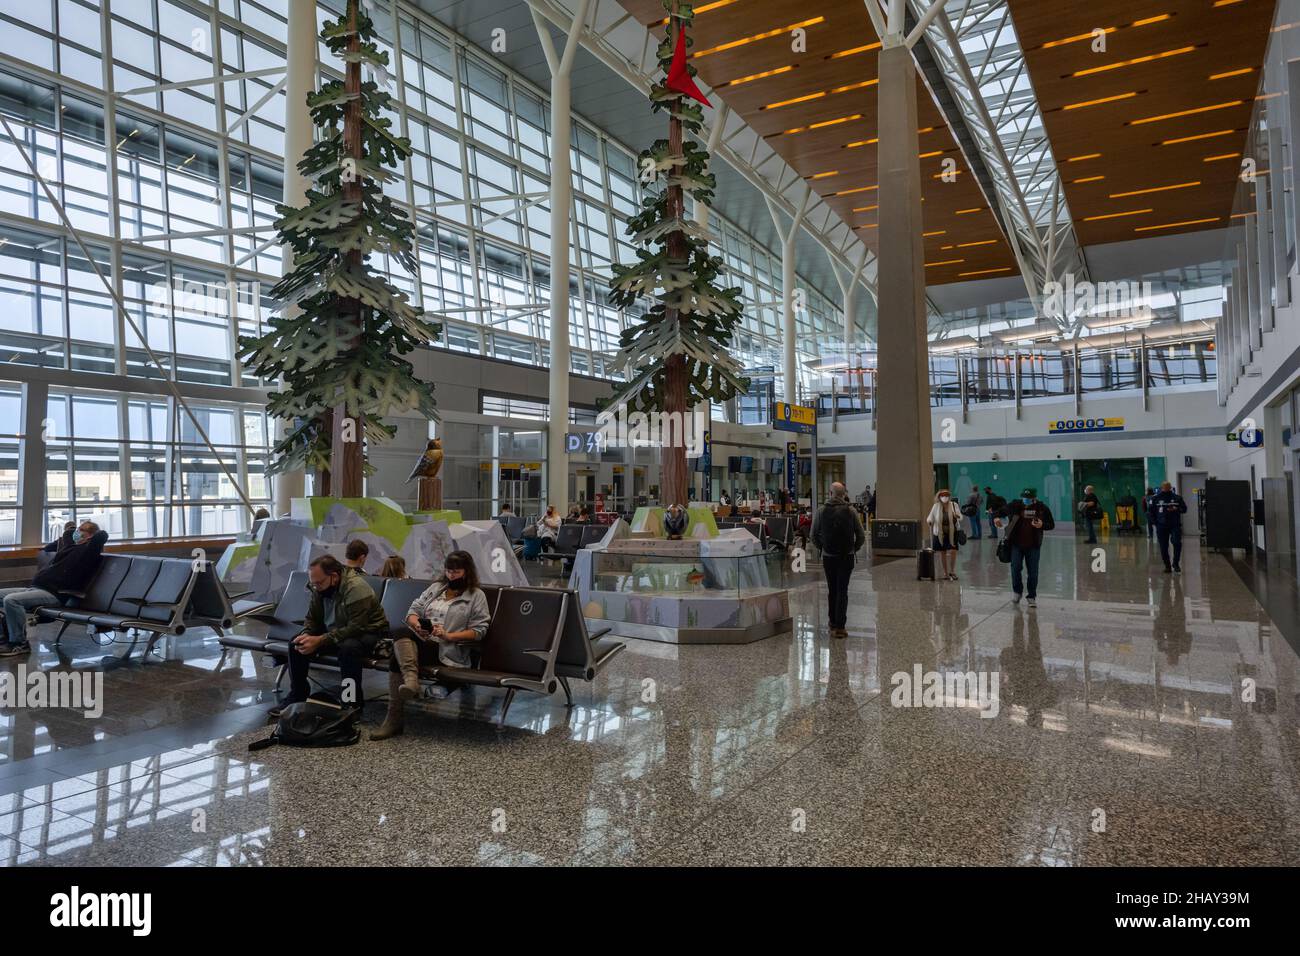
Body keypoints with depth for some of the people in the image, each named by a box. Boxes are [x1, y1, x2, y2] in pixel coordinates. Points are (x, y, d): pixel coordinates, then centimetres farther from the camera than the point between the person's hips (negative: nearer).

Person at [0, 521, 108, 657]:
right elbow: (68, 532, 44)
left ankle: (20, 643, -16)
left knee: (11, 600, -29)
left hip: (52, 593, -10)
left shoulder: (88, 550, -5)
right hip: (34, 588, 10)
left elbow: (102, 535, -21)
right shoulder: (71, 545, 23)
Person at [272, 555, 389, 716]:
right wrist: (306, 635, -18)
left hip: (368, 633, -8)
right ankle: (297, 695, 11)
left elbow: (356, 628, -33)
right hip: (334, 632, 8)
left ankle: (353, 703, -21)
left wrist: (319, 641, -35)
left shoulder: (356, 588, -29)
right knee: (296, 643, -5)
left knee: (348, 647, -38)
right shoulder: (319, 589, -5)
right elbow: (312, 619, 6)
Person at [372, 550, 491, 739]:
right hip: (421, 642, 5)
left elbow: (479, 630, -2)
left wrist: (448, 635, -14)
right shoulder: (435, 588, 23)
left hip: (448, 651, -5)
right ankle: (411, 680, -46)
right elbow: (413, 610, 16)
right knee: (401, 633, -31)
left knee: (398, 659, -29)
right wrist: (416, 625, -7)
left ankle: (395, 718, -28)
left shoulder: (477, 596, 7)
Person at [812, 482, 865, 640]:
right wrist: (854, 549, 12)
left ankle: (833, 624, 19)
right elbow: (861, 536, -4)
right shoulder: (850, 511, -4)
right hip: (846, 556, -1)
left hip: (828, 556, 1)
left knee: (831, 590, 13)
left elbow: (814, 535, 0)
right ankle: (840, 626, -5)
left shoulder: (822, 511, -2)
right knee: (842, 591, 0)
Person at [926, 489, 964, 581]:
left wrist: (957, 516, -29)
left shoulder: (954, 505, -2)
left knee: (952, 552, -7)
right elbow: (930, 517, 3)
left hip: (952, 533, 0)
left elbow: (960, 517, -5)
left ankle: (951, 572, 11)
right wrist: (929, 521, -20)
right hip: (939, 533, 1)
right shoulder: (936, 506, -2)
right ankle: (945, 572, 20)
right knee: (942, 553, 6)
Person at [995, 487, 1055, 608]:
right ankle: (1017, 590, 22)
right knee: (1015, 568, -3)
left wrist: (1042, 525, -16)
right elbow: (1002, 512, 11)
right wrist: (998, 518, -11)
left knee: (1033, 572, 5)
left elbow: (1051, 524, 6)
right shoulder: (1015, 506, -3)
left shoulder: (1042, 508, -2)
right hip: (1016, 544, 0)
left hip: (1033, 545, 0)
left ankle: (1032, 596, 19)